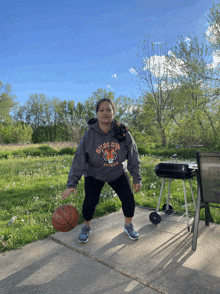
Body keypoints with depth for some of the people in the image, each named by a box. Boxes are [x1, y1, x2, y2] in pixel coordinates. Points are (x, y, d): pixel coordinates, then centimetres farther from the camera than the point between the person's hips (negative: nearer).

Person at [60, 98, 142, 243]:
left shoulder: (123, 132, -17)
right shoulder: (89, 135, -22)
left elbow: (133, 157, -8)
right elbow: (79, 159, -20)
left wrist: (137, 179, -5)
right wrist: (72, 184, -25)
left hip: (118, 173, 2)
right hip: (94, 174, -1)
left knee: (129, 199, -3)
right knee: (90, 202, -9)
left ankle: (129, 226, 28)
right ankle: (87, 227, 25)